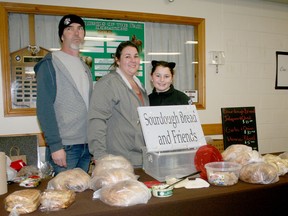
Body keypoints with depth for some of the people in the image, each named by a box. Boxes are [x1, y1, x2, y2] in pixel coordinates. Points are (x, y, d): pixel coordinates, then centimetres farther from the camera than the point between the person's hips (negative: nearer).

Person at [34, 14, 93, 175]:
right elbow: (44, 107, -10)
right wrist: (55, 145, -16)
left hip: (87, 145, 6)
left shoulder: (85, 68, 15)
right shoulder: (50, 64, -4)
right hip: (64, 145, -6)